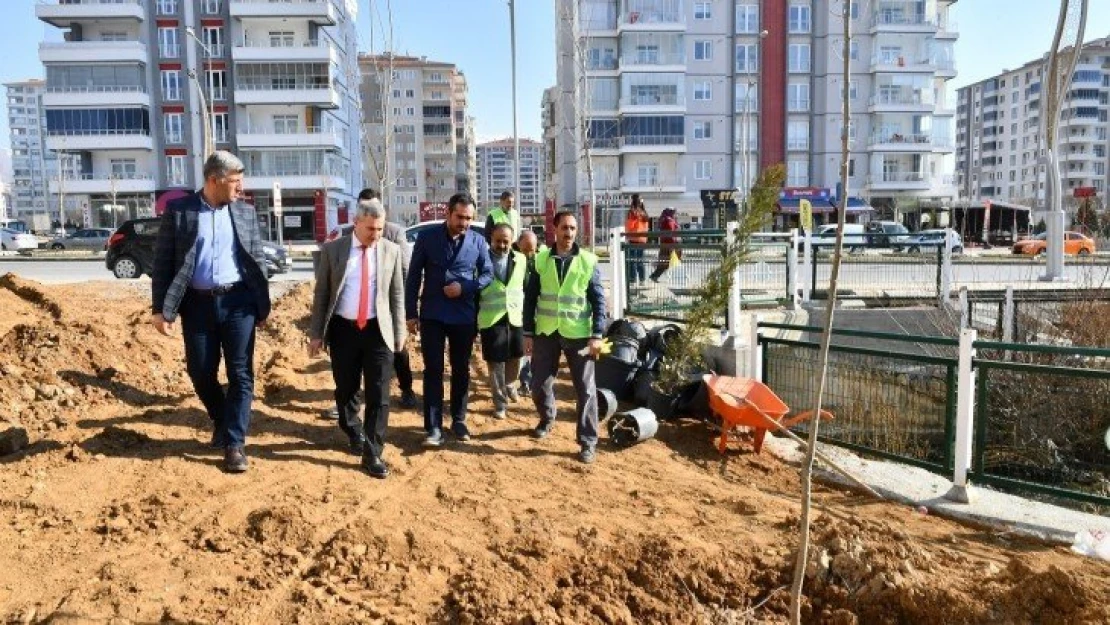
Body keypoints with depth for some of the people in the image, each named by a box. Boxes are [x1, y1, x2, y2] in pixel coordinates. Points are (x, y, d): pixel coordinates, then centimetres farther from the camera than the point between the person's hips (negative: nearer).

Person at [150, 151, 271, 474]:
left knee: (240, 374, 0)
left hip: (238, 302, 1)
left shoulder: (246, 212, 6)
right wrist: (160, 308, -6)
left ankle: (234, 444, 7)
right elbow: (163, 260, -1)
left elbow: (258, 259, 9)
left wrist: (263, 305, 6)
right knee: (201, 373, 8)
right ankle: (221, 420, 36)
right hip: (198, 303, -1)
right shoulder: (178, 210, -1)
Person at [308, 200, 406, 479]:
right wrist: (316, 333, 0)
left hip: (378, 330, 0)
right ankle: (355, 433, 40)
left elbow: (397, 294, 6)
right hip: (343, 329, 0)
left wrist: (399, 332, 5)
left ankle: (372, 454, 6)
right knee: (345, 390, 14)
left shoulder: (392, 251, 1)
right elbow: (321, 294, 2)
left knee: (379, 395, -3)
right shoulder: (332, 249, -1)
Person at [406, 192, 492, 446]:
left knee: (461, 370, 12)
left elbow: (488, 274, 5)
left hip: (465, 316, 2)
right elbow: (413, 277, -1)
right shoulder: (427, 238, -4)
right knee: (433, 371, 1)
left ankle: (458, 420, 26)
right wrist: (411, 313, -3)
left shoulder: (478, 241, -1)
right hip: (432, 315, -1)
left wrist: (464, 287, -14)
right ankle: (433, 427, 6)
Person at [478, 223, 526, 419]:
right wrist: (475, 317, -3)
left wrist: (523, 310, 7)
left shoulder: (521, 260, 5)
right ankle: (500, 402, 15)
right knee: (495, 361, 2)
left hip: (515, 317, 3)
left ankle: (510, 385, 43)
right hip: (491, 319, -3)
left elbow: (525, 287, 12)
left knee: (514, 357, 15)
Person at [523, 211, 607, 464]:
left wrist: (597, 335, -8)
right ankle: (547, 419, 39)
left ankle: (588, 441, 10)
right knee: (540, 384, 10)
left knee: (585, 388, 0)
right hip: (546, 332, 2)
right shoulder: (541, 260, 2)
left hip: (578, 333, -1)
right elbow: (530, 298, 5)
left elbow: (598, 300, -1)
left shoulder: (588, 261, -2)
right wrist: (528, 332, 2)